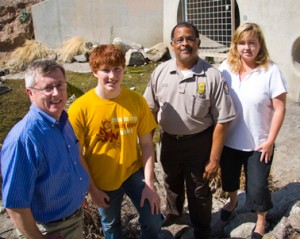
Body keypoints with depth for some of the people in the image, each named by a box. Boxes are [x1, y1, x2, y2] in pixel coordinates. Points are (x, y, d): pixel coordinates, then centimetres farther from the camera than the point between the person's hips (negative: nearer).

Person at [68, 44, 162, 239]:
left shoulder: (137, 101, -14)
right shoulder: (80, 108, -21)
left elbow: (146, 144, -7)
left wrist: (149, 183, -9)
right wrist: (92, 188, -7)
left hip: (134, 172, 1)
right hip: (103, 181, -1)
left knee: (153, 220, 5)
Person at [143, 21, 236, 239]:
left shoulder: (212, 76, -18)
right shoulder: (161, 71, -7)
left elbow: (221, 121, -14)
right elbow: (151, 109, 3)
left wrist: (214, 159, -13)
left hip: (199, 142, -3)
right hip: (169, 140, 4)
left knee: (199, 191, 15)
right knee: (172, 182, 28)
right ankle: (173, 213, 57)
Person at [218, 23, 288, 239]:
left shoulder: (271, 71, -14)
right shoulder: (226, 67, -6)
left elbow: (280, 108, -11)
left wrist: (270, 140, -12)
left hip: (258, 143, -3)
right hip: (228, 140, 3)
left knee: (257, 186, 8)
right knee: (229, 177, 24)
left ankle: (261, 220, 37)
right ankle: (233, 202, 56)